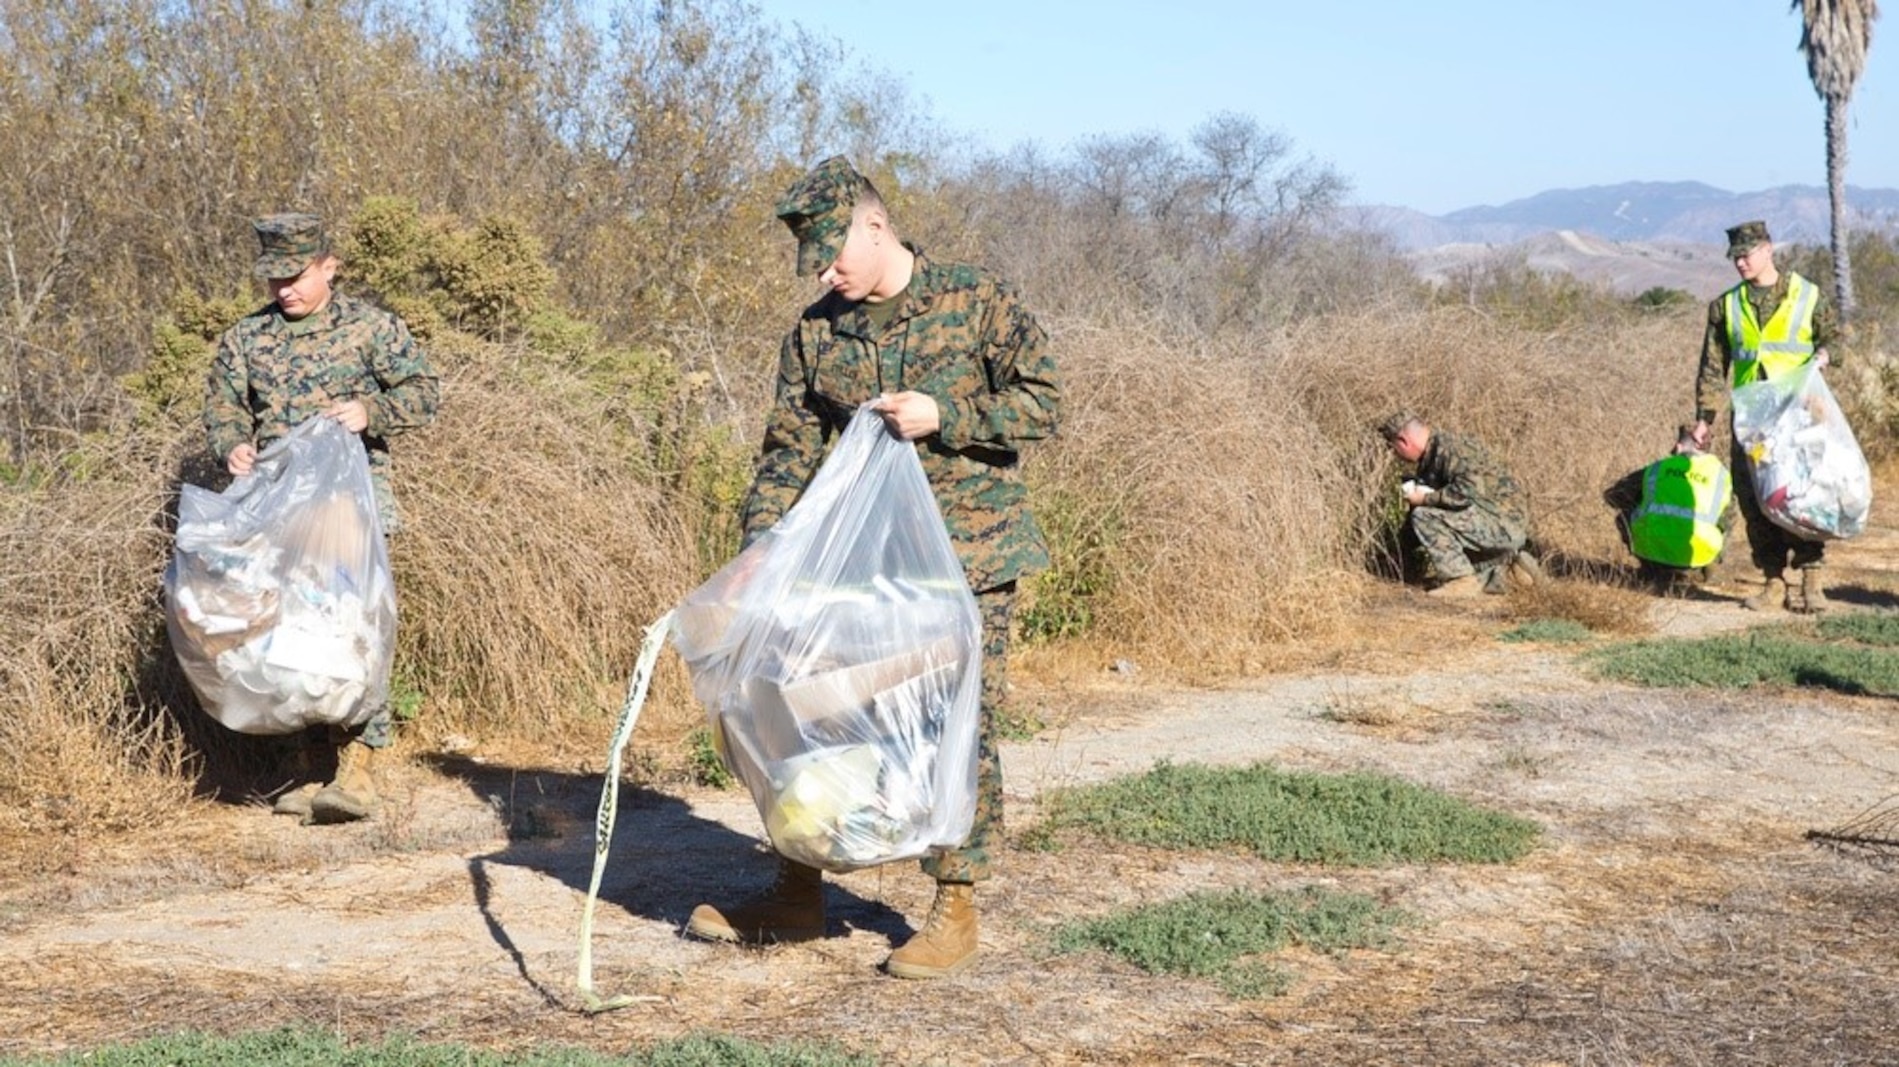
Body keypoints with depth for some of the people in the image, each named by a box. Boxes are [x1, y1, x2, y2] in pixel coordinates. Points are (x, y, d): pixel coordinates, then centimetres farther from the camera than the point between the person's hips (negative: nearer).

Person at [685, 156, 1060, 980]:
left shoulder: (976, 301, -6)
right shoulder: (815, 334, 6)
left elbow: (1041, 401, -7)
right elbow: (790, 449, 6)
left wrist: (942, 416, -19)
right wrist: (761, 543, -7)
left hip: (967, 555, -5)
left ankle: (955, 912, 7)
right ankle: (798, 895, 19)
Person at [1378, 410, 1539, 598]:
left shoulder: (1448, 447, -17)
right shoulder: (1430, 458, 14)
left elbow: (1469, 491, -30)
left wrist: (1425, 499, -19)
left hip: (1505, 524, -10)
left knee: (1424, 517, -20)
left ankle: (1464, 580, -14)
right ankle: (1503, 568, 15)